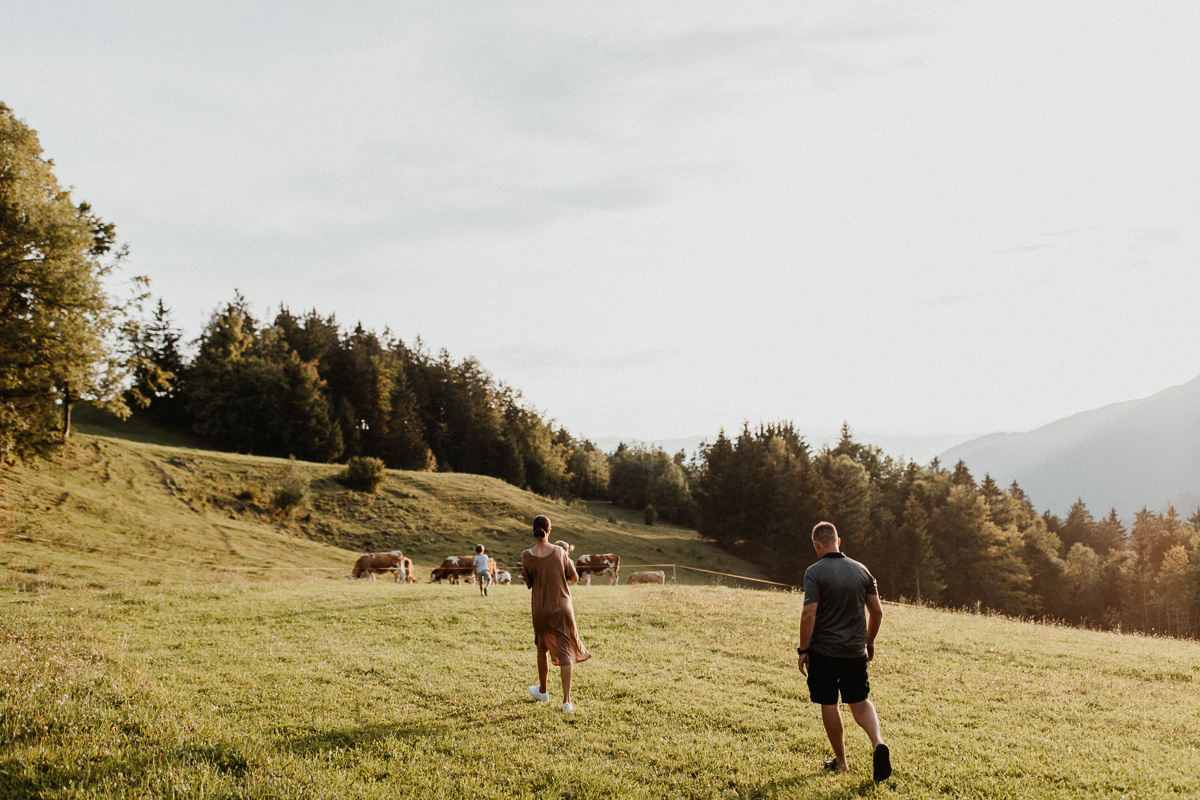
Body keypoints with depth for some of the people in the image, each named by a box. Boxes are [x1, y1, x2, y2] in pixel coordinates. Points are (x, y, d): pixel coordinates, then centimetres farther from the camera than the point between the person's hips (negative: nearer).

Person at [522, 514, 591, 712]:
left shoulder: (527, 556, -12)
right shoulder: (560, 552, -8)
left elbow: (529, 583, -1)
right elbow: (574, 578, 4)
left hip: (541, 609, 0)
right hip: (563, 608, 0)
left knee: (542, 648, 22)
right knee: (565, 652, 2)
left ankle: (542, 691, 37)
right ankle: (567, 701, -4)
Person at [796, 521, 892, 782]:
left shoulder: (815, 572, -12)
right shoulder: (861, 570, 3)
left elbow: (809, 614, -19)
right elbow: (877, 612, 6)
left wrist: (803, 650, -10)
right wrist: (869, 642, 20)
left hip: (823, 651, -4)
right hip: (855, 651, 4)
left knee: (829, 705, 9)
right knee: (859, 701, 15)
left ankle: (841, 761, 18)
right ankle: (878, 743, -9)